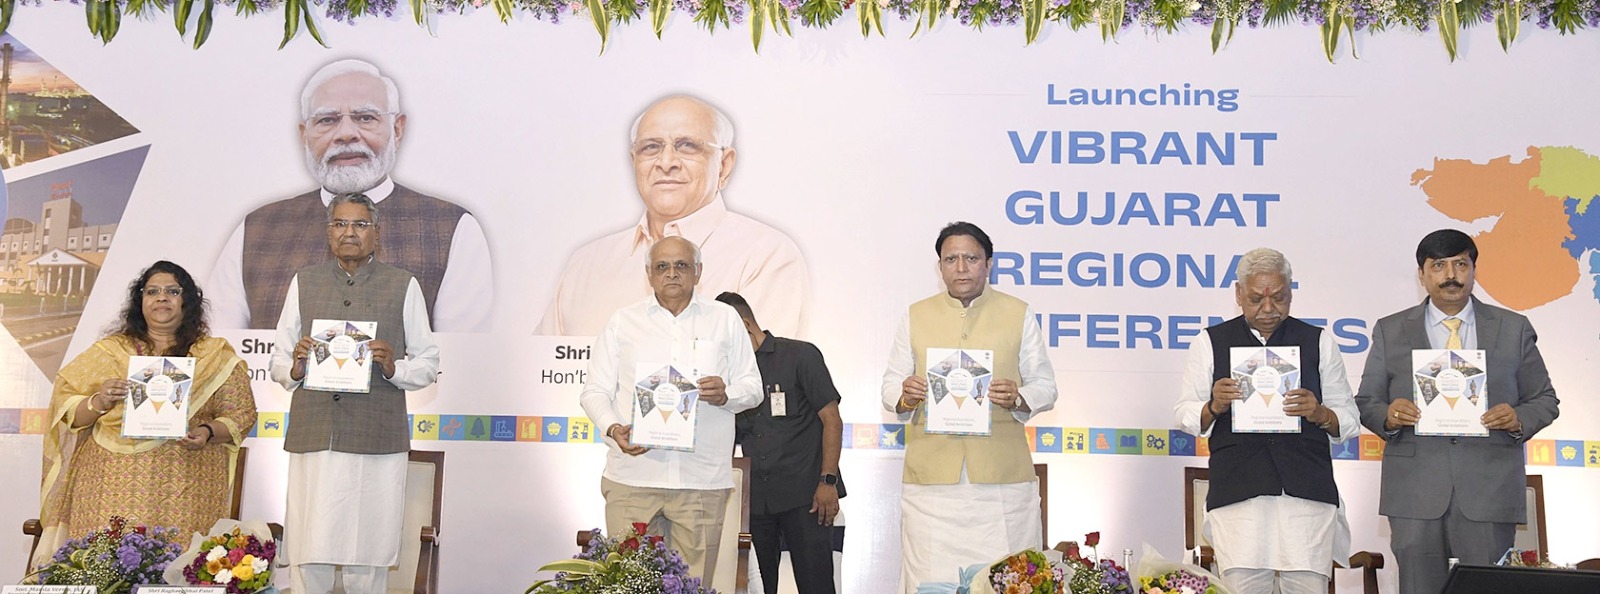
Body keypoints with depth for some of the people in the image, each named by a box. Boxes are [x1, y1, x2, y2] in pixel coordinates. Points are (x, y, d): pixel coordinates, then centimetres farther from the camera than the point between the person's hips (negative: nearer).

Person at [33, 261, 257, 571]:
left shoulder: (217, 356, 12)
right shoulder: (109, 350, 15)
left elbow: (242, 414, 8)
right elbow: (66, 407, 13)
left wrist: (208, 432, -10)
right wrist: (98, 403, -7)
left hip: (185, 488, -1)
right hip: (113, 486, 1)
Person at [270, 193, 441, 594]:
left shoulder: (403, 286, 10)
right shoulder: (303, 284, 17)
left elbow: (428, 363, 9)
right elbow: (278, 361, 17)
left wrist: (393, 368, -11)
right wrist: (294, 369, -5)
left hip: (378, 440, -2)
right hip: (313, 437, 2)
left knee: (367, 559, 0)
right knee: (308, 555, -2)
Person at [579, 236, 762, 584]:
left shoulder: (725, 319, 13)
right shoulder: (623, 322, 12)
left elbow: (753, 386, 13)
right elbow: (594, 391, 9)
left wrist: (726, 395, -10)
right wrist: (614, 430, -11)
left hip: (702, 478, 0)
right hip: (632, 474, 0)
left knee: (693, 582, 1)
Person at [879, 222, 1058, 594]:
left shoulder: (1019, 315, 9)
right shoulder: (915, 317, 12)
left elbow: (1045, 387, 9)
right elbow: (890, 387, 13)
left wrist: (1017, 398, -13)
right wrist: (905, 396, -11)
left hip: (1002, 478, -1)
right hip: (930, 477, 1)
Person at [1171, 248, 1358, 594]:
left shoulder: (1318, 342, 16)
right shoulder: (1210, 342, 14)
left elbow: (1350, 421, 14)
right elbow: (1184, 415, 12)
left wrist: (1320, 413, -7)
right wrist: (1214, 407, -9)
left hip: (1308, 491, 1)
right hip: (1237, 493, -1)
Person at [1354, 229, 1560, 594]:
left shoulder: (1514, 329, 10)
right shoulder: (1390, 331, 9)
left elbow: (1544, 400, 12)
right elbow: (1366, 403, 9)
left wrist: (1519, 420, -10)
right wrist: (1388, 415, -14)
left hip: (1490, 492, 0)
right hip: (1416, 493, 0)